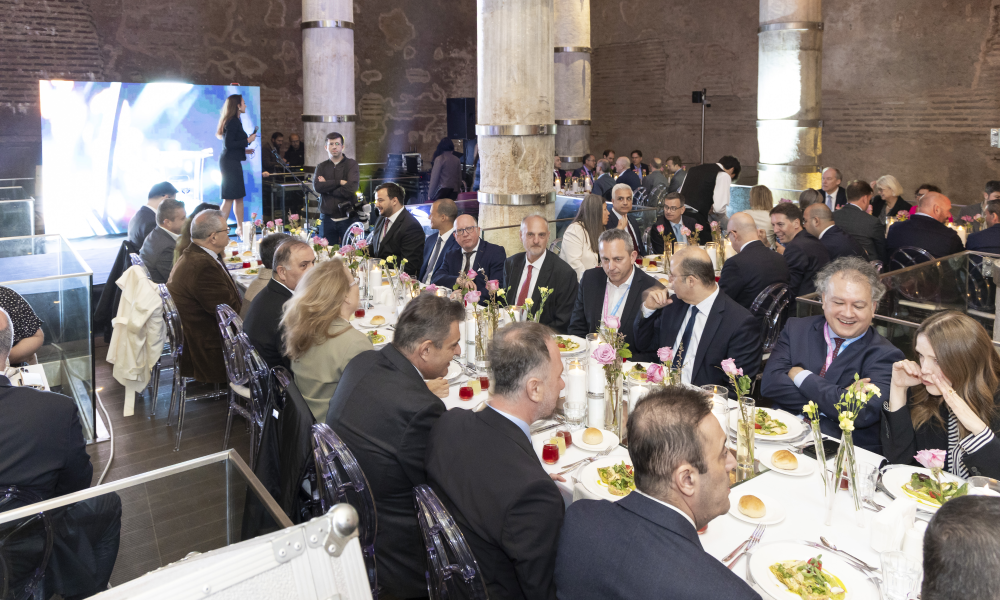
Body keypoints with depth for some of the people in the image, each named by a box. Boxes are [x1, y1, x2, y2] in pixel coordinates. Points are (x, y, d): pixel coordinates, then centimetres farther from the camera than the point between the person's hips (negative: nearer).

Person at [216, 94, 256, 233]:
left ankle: (240, 228, 20)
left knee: (239, 196, 13)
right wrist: (247, 141, -16)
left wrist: (244, 150, 18)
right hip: (230, 162, -10)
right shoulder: (232, 122, -14)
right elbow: (228, 144, -20)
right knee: (229, 198, -8)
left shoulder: (234, 121, 16)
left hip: (233, 161, 10)